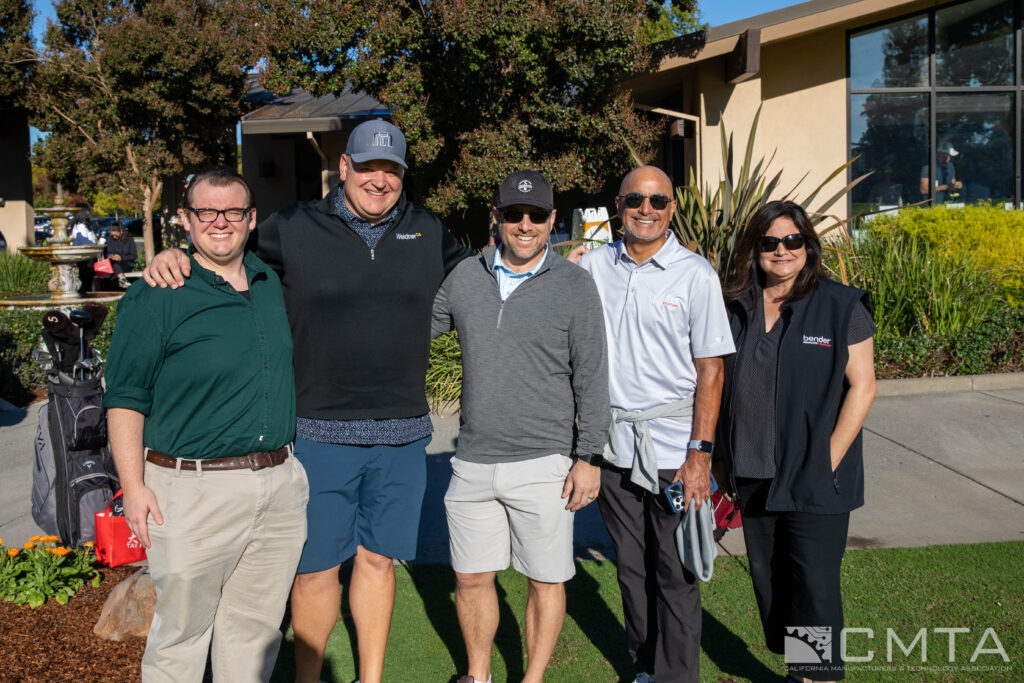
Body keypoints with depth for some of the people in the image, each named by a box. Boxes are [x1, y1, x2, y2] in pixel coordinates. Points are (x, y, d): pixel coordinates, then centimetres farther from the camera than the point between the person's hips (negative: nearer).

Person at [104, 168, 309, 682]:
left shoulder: (271, 284, 11)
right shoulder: (156, 297, -7)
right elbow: (125, 399, -7)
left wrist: (287, 460, 21)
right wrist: (134, 486, -13)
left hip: (279, 487, 5)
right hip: (194, 491, -5)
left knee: (256, 629, 16)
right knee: (182, 630, 6)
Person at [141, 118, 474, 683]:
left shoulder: (428, 233, 9)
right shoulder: (294, 229, 1)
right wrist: (173, 258, -10)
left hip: (401, 434, 2)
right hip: (319, 432, -2)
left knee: (377, 559, 14)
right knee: (316, 567, 6)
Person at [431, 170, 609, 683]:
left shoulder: (575, 285, -4)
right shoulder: (466, 276, 5)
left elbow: (591, 377, -4)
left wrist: (588, 457, -7)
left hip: (543, 463, -3)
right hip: (473, 461, 3)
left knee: (546, 580, 8)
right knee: (470, 577, 13)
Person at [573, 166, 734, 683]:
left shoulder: (696, 274, -5)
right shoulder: (593, 266, 4)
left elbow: (710, 369, -6)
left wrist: (700, 452, -11)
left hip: (672, 446, -3)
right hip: (612, 443, 3)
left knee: (675, 573, 4)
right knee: (631, 567, 15)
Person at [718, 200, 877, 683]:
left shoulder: (840, 306, -3)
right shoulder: (736, 310, 7)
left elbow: (862, 386, -5)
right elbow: (721, 385, 12)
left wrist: (829, 461, -11)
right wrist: (725, 458, 4)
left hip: (815, 480, -4)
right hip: (754, 477, 4)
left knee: (815, 588, -3)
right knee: (769, 583, 13)